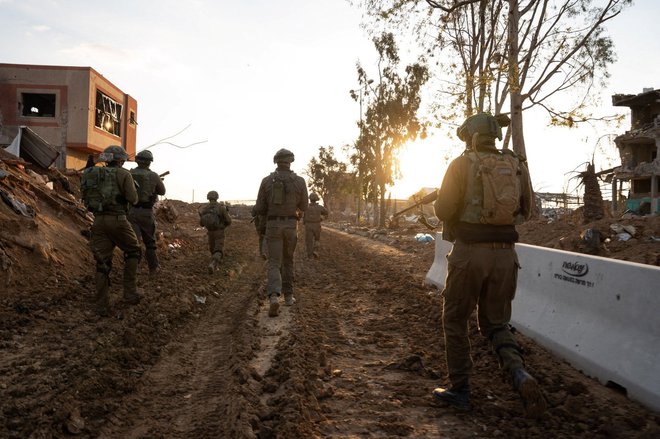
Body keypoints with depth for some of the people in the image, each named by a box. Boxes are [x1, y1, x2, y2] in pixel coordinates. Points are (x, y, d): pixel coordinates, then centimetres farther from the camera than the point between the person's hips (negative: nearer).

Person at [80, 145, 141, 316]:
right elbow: (133, 199, -8)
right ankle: (130, 292, 10)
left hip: (98, 220, 5)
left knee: (102, 262, 9)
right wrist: (131, 188, 13)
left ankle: (102, 306, 8)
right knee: (133, 251, 17)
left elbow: (87, 198, 19)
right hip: (117, 220, -5)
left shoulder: (95, 174, 15)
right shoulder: (123, 174, -2)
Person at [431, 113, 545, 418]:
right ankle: (520, 376, -7)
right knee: (495, 322, 17)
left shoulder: (462, 164, -5)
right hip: (505, 254, 4)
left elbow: (443, 210, -11)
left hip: (470, 252, -4)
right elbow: (525, 211, 14)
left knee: (455, 320, 13)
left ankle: (459, 389, 18)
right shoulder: (516, 164, 8)